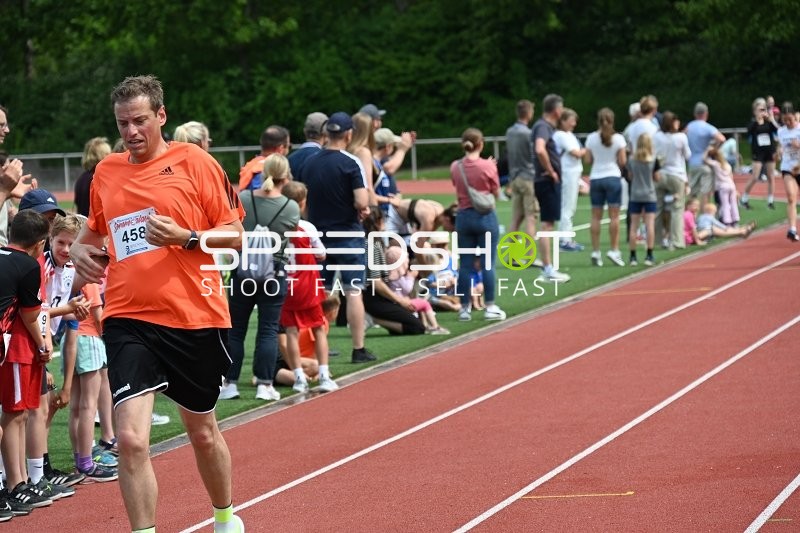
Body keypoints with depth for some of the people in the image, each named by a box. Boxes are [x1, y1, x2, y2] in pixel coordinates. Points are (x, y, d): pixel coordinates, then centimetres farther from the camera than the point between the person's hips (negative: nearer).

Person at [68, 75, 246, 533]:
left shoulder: (194, 161, -3)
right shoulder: (106, 172, 8)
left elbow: (235, 233, -3)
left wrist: (186, 237, -20)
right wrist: (81, 249, 5)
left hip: (194, 318, -2)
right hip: (127, 320, 2)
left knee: (203, 432, 17)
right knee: (131, 438, -16)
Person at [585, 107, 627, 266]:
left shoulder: (591, 138, 0)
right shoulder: (618, 138, -6)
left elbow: (588, 160, 2)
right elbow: (623, 161, -5)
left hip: (595, 178, 2)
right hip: (613, 177, -2)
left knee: (596, 216, 5)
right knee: (614, 215, 0)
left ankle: (595, 252, 4)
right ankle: (614, 250, -5)